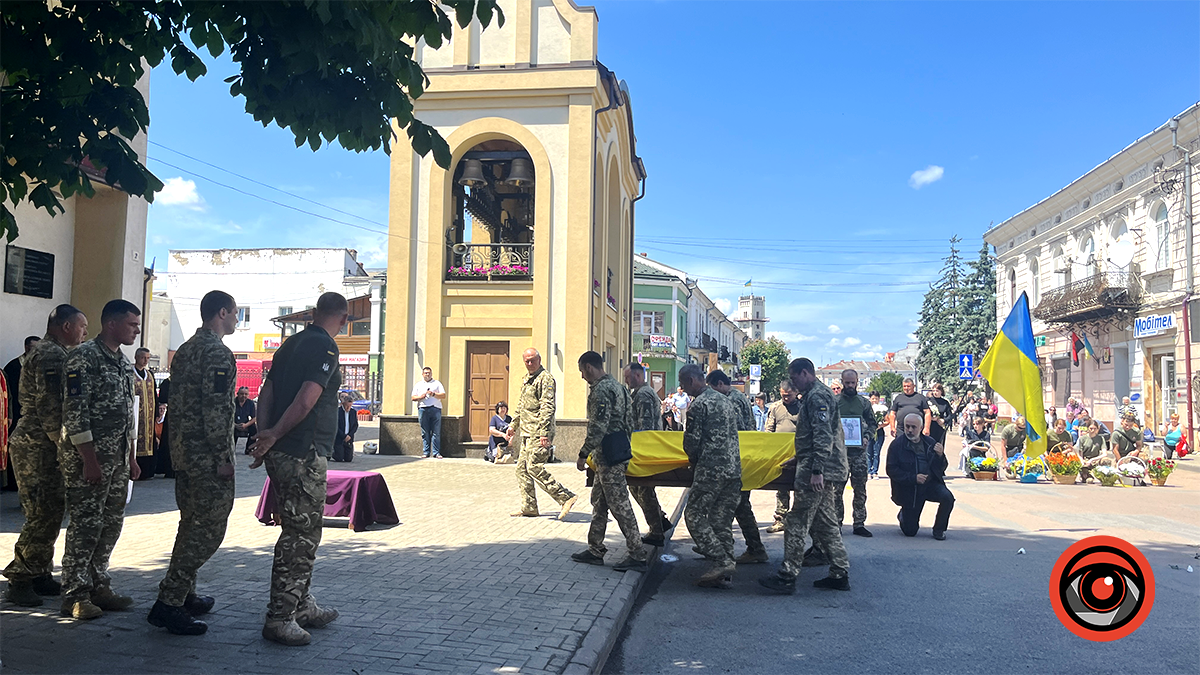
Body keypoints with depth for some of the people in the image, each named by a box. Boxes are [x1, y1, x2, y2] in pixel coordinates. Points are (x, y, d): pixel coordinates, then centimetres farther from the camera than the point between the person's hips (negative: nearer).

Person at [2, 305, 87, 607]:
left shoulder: (56, 353, 18)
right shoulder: (51, 355, -15)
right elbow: (50, 408, -22)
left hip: (43, 447, 11)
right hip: (38, 447, -11)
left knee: (51, 513, 14)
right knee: (43, 516, -7)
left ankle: (40, 574, 21)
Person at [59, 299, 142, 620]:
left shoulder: (124, 363, 15)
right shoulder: (83, 357, -11)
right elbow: (74, 412, -16)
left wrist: (131, 457, 17)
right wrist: (89, 458, -19)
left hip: (118, 457, 8)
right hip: (88, 456, -8)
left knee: (112, 522, 11)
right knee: (86, 525, -4)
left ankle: (99, 586, 21)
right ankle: (75, 596, 6)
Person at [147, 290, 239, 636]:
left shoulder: (185, 350, 15)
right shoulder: (218, 352, -15)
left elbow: (181, 400, 18)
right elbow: (216, 409, -21)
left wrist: (181, 448, 22)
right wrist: (224, 458, -18)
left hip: (184, 451, 10)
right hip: (208, 455, -10)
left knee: (191, 523, 17)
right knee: (209, 529, -5)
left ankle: (184, 595, 24)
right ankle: (168, 602, -6)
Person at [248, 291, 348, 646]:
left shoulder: (291, 343, 15)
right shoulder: (326, 348, -12)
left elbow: (266, 393, 11)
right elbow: (305, 402, -20)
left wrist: (265, 436, 3)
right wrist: (273, 437, -10)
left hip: (280, 454, 9)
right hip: (304, 456, -9)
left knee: (300, 532, 18)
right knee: (301, 536, -1)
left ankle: (303, 606, 28)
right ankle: (280, 618, 4)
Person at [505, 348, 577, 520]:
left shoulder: (545, 378, -11)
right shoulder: (526, 380, 19)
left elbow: (548, 407, -19)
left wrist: (544, 433, -26)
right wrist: (513, 425, 30)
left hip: (539, 433, -10)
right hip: (527, 433, 10)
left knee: (535, 467, -14)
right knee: (522, 468, 9)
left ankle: (565, 498, -10)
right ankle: (529, 508, 15)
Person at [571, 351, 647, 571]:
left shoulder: (600, 390, -16)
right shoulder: (617, 386, 16)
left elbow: (598, 427, -22)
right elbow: (628, 422, 20)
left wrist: (584, 454, -16)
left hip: (608, 455, -11)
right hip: (619, 450, 11)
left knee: (619, 504, -7)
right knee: (599, 502, 16)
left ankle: (637, 555, -3)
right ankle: (595, 550, 23)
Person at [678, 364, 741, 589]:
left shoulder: (698, 405, -8)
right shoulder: (725, 401, 19)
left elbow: (692, 441, -9)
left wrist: (693, 460, 12)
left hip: (711, 470, -8)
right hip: (734, 469, 8)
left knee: (694, 514, 0)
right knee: (722, 520, 11)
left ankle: (721, 561, -10)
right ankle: (724, 574, 11)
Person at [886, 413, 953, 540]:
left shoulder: (930, 442, 4)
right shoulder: (896, 445, -6)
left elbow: (942, 468, 7)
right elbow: (891, 470, -11)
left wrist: (940, 455, -15)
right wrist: (913, 478, -21)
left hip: (931, 483, 3)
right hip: (909, 490, -3)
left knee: (948, 498, -28)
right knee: (910, 531, -1)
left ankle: (938, 530, -1)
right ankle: (903, 515, 38)